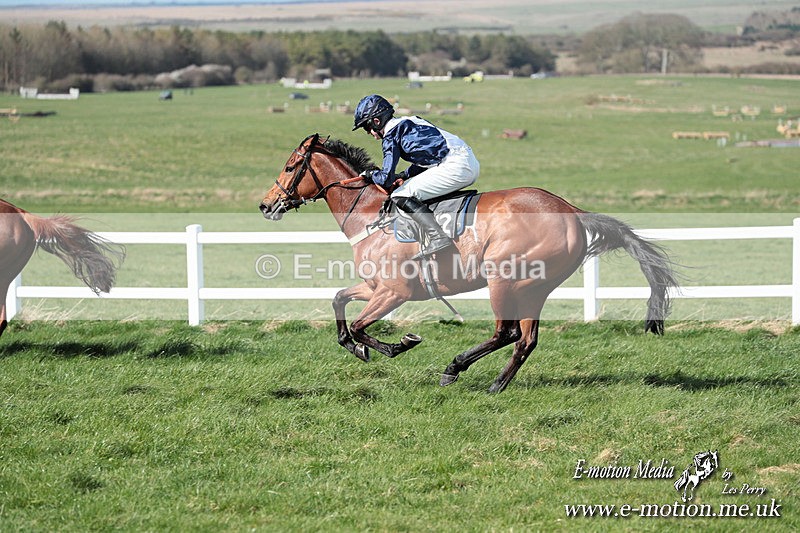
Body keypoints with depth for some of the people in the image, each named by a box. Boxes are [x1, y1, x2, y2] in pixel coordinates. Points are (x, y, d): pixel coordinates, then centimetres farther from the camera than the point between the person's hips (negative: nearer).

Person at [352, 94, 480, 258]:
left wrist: (371, 175, 17)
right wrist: (404, 176, 23)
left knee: (400, 196, -8)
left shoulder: (391, 134, -2)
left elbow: (386, 179, -4)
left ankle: (438, 238, -23)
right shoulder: (408, 123, 24)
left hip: (455, 166, -10)